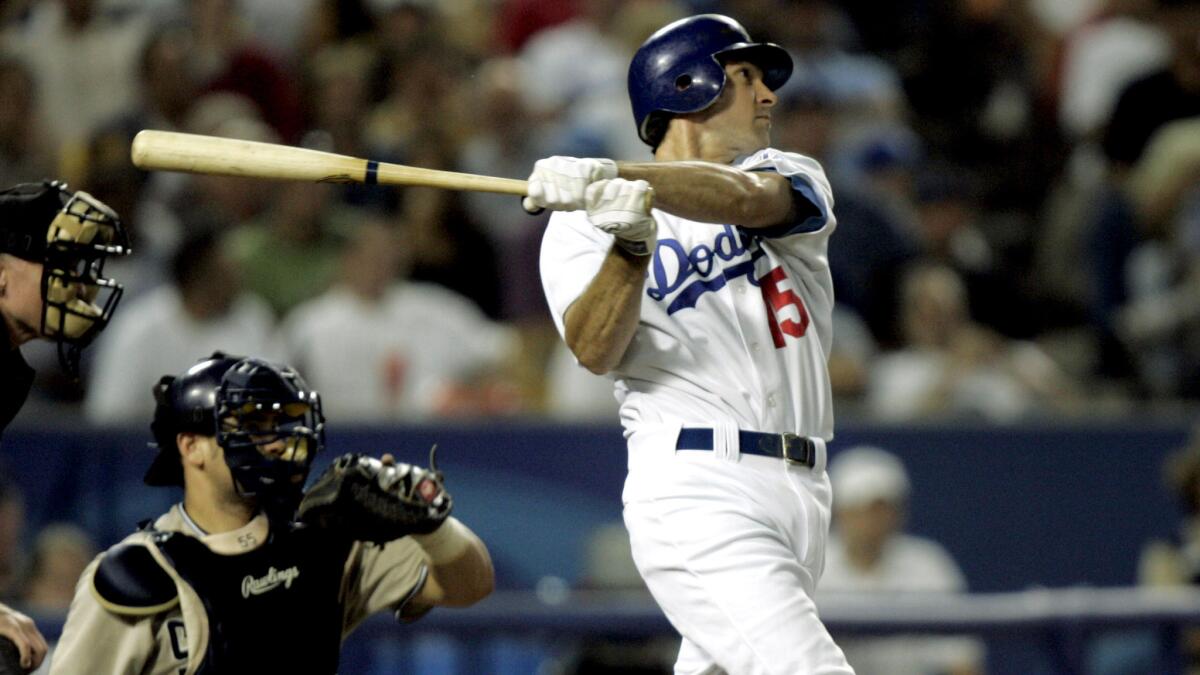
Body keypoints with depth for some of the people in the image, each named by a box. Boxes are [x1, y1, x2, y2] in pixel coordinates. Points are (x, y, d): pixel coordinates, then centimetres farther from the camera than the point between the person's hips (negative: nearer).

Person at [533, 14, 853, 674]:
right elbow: (595, 351, -11)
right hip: (697, 490, -5)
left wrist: (611, 173, -28)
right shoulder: (582, 223, 6)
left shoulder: (793, 176, 14)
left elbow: (746, 198, -12)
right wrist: (631, 245, -28)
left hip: (801, 494, 5)